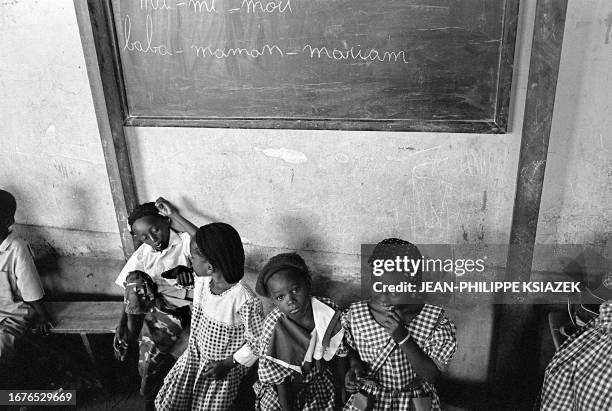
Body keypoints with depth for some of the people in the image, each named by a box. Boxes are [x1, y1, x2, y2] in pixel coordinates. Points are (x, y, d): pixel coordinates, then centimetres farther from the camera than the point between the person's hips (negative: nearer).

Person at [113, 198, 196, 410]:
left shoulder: (184, 241, -2)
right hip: (158, 310, 4)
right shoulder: (141, 256, 8)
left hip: (188, 310, -4)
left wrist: (175, 215, -19)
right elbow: (130, 296, 7)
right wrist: (122, 329, -6)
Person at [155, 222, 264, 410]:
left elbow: (257, 342, -21)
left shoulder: (245, 300, -33)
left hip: (223, 367, -6)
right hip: (195, 356, 6)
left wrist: (228, 364, -17)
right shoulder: (201, 281, -13)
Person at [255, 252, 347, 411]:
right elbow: (279, 377, -19)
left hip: (321, 382, 2)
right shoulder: (272, 327, -31)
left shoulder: (330, 312, -25)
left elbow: (339, 354, -8)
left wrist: (341, 390, 1)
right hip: (286, 387, -2)